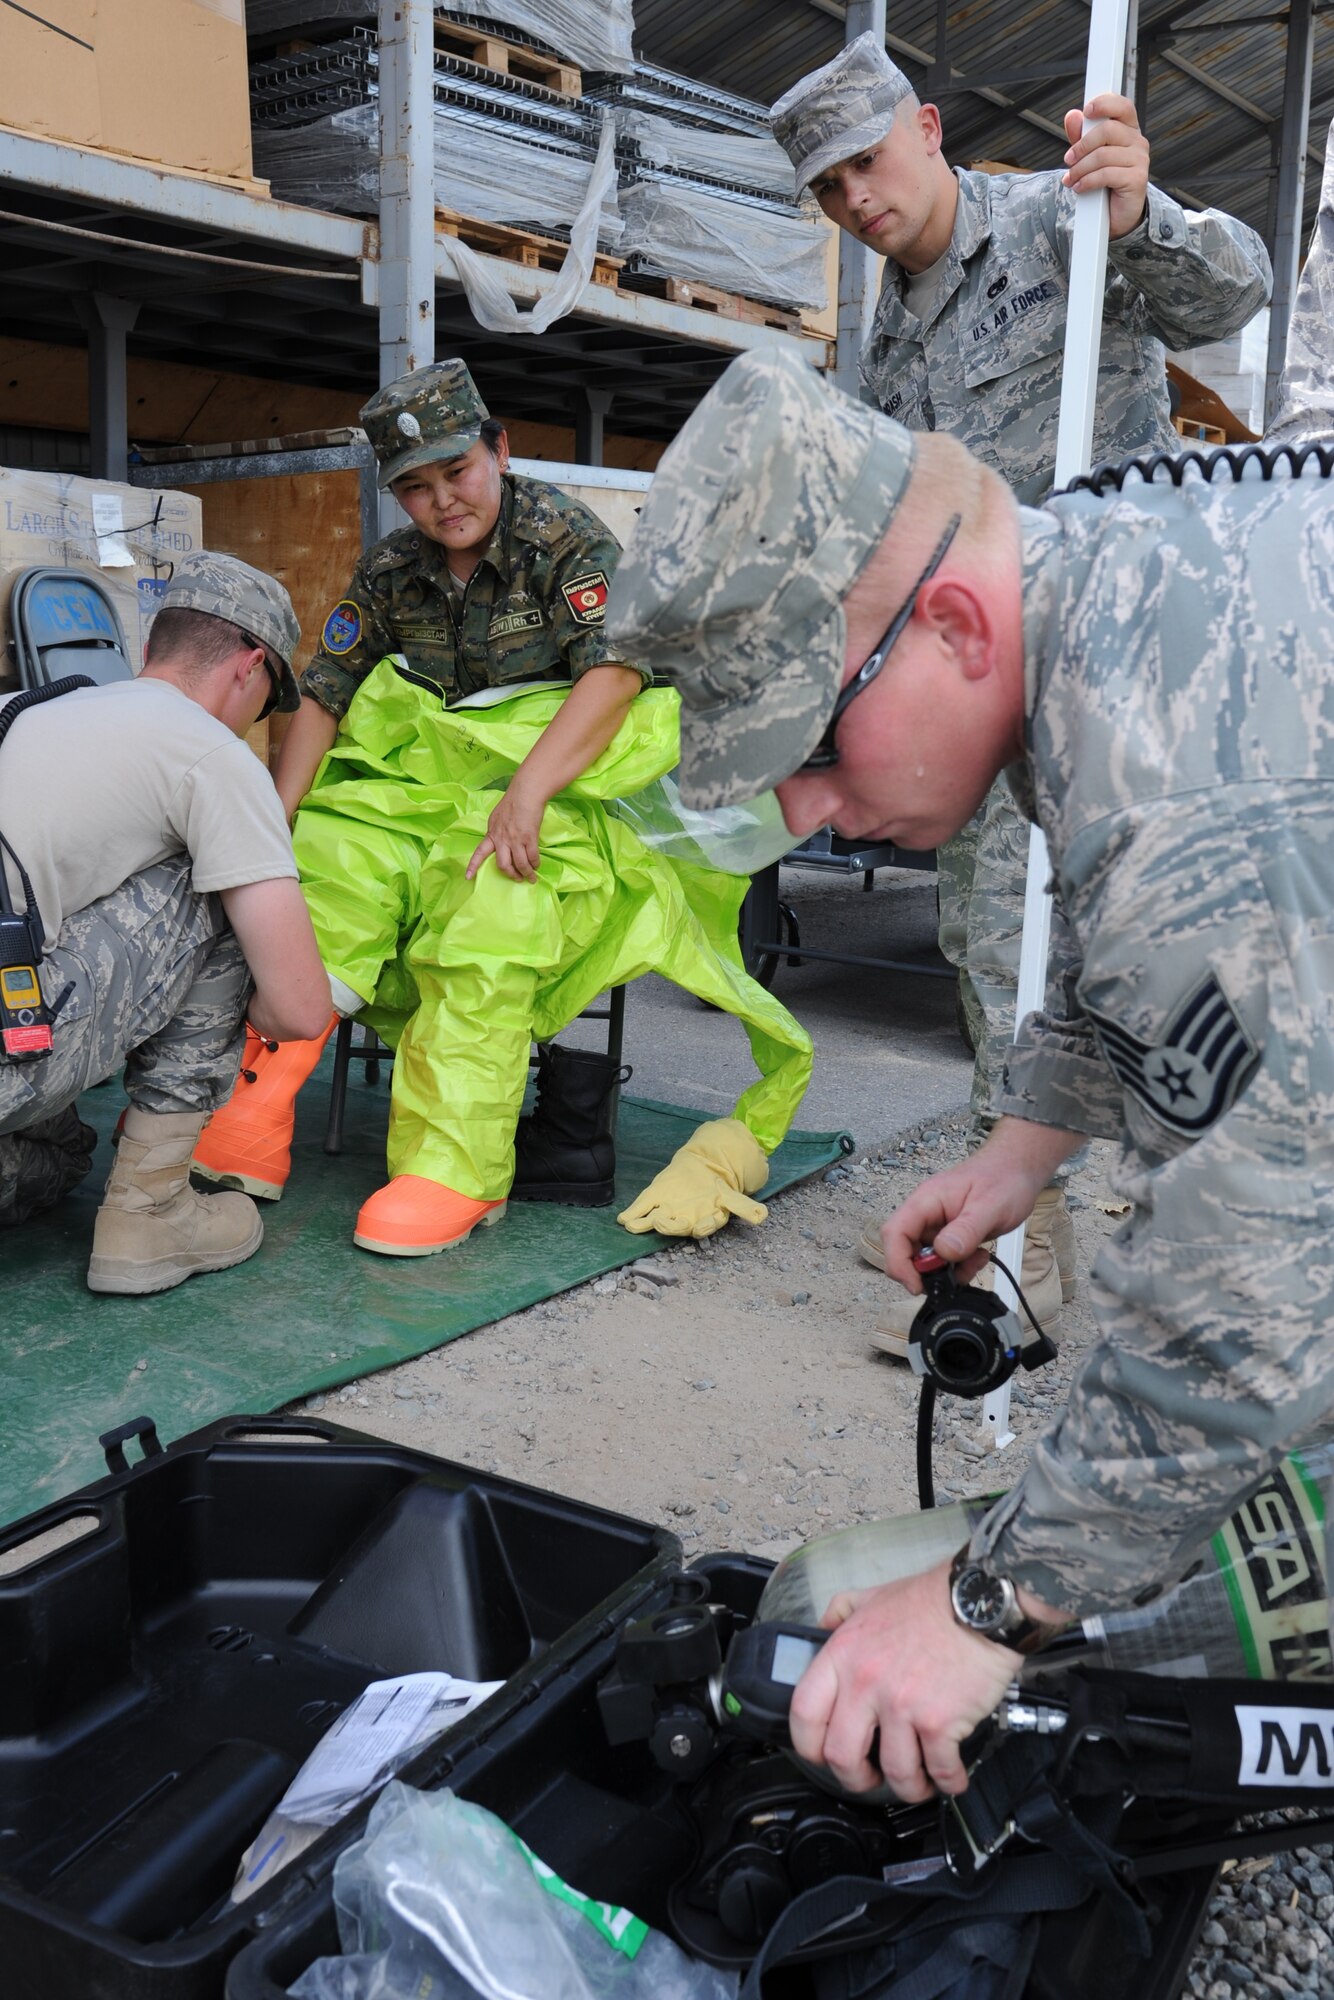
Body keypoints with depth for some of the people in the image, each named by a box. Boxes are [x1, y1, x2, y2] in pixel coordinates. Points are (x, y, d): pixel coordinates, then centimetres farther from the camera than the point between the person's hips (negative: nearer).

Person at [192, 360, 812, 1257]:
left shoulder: (568, 536, -6)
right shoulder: (390, 571, 10)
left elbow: (615, 672, -20)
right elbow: (323, 696, 10)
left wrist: (525, 794, -34)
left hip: (565, 781, -5)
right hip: (432, 778, 6)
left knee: (491, 900, -34)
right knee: (329, 850, -21)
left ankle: (453, 1166, -33)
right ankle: (260, 1104, -27)